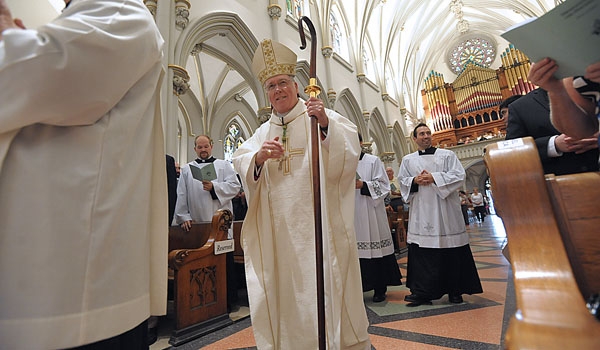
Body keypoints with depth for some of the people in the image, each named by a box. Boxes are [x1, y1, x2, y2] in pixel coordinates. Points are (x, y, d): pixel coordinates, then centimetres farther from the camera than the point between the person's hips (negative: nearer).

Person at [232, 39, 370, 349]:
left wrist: (326, 125, -24)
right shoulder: (263, 131, 16)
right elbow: (240, 163, 4)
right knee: (284, 286, 10)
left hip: (319, 218, -3)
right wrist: (258, 157, -18)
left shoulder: (322, 117, 6)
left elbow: (349, 150, -8)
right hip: (279, 227, 4)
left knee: (325, 284, 3)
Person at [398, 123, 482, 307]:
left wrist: (434, 178, -13)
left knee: (451, 251, 5)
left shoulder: (447, 155, 8)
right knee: (420, 251, 1)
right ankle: (421, 292, 10)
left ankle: (455, 291, 22)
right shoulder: (408, 160, 13)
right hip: (421, 213, 1)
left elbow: (459, 175, -3)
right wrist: (414, 180, -10)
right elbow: (402, 181, 10)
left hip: (445, 210, -1)